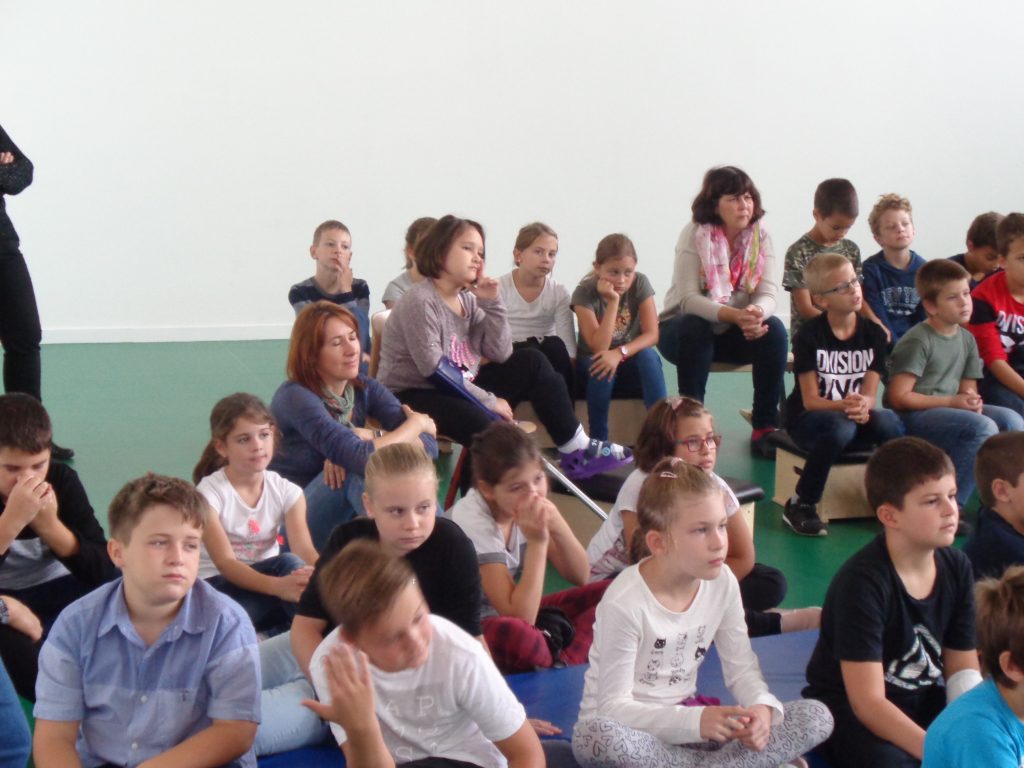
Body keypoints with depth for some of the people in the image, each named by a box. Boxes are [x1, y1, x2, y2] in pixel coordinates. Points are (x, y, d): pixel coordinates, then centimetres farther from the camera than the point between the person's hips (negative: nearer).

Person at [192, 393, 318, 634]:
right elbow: (225, 563, -24)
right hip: (219, 586, -4)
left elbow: (306, 551, -16)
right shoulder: (209, 493, -13)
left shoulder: (286, 492, -1)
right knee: (288, 563, -32)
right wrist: (278, 586, -43)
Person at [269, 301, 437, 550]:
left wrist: (369, 437, -26)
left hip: (350, 520, 6)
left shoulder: (364, 389, 0)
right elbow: (362, 457, -32)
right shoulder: (296, 397, -19)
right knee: (362, 469, -30)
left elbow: (429, 445, -11)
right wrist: (417, 423, -16)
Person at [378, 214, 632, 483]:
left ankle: (577, 452, 6)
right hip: (416, 396, -9)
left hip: (461, 389, 9)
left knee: (532, 362, 5)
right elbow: (434, 370, -23)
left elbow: (501, 355, 2)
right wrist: (488, 401, -20)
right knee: (488, 426, -35)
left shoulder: (467, 299, 8)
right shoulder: (420, 301, -17)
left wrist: (492, 303, -8)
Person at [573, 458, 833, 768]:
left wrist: (763, 706, -22)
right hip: (634, 727, -4)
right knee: (596, 736, -42)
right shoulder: (625, 602, -24)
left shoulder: (722, 582, -7)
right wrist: (694, 721, -35)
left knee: (817, 717, -10)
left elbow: (742, 667, 1)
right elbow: (614, 706, -21)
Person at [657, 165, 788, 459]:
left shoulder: (760, 237, -3)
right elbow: (687, 299, -25)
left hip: (734, 334, 3)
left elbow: (767, 294, -12)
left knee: (774, 330, -24)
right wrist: (734, 315, -41)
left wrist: (757, 312, -38)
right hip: (684, 330, -3)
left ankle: (765, 428, -18)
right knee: (694, 328, -36)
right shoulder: (694, 235, -15)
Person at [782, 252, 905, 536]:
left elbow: (869, 394, -6)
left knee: (889, 422, -31)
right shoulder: (809, 336, -9)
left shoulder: (874, 334, 0)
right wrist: (845, 406, -34)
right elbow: (810, 400, -14)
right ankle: (800, 505, -20)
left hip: (855, 415, 3)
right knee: (840, 428, -38)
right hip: (807, 418, -3)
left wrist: (862, 405, -31)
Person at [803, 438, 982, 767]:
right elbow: (868, 702, -26)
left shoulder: (956, 567, -2)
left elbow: (963, 670, 3)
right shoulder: (862, 582, -23)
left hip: (922, 701, 7)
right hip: (849, 708, -7)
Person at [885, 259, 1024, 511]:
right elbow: (898, 397, -17)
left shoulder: (966, 339, 12)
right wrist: (951, 402, -13)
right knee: (983, 427, -27)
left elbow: (968, 388, 15)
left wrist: (972, 401, -11)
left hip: (949, 410, 8)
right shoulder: (918, 342, -12)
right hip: (912, 417, -8)